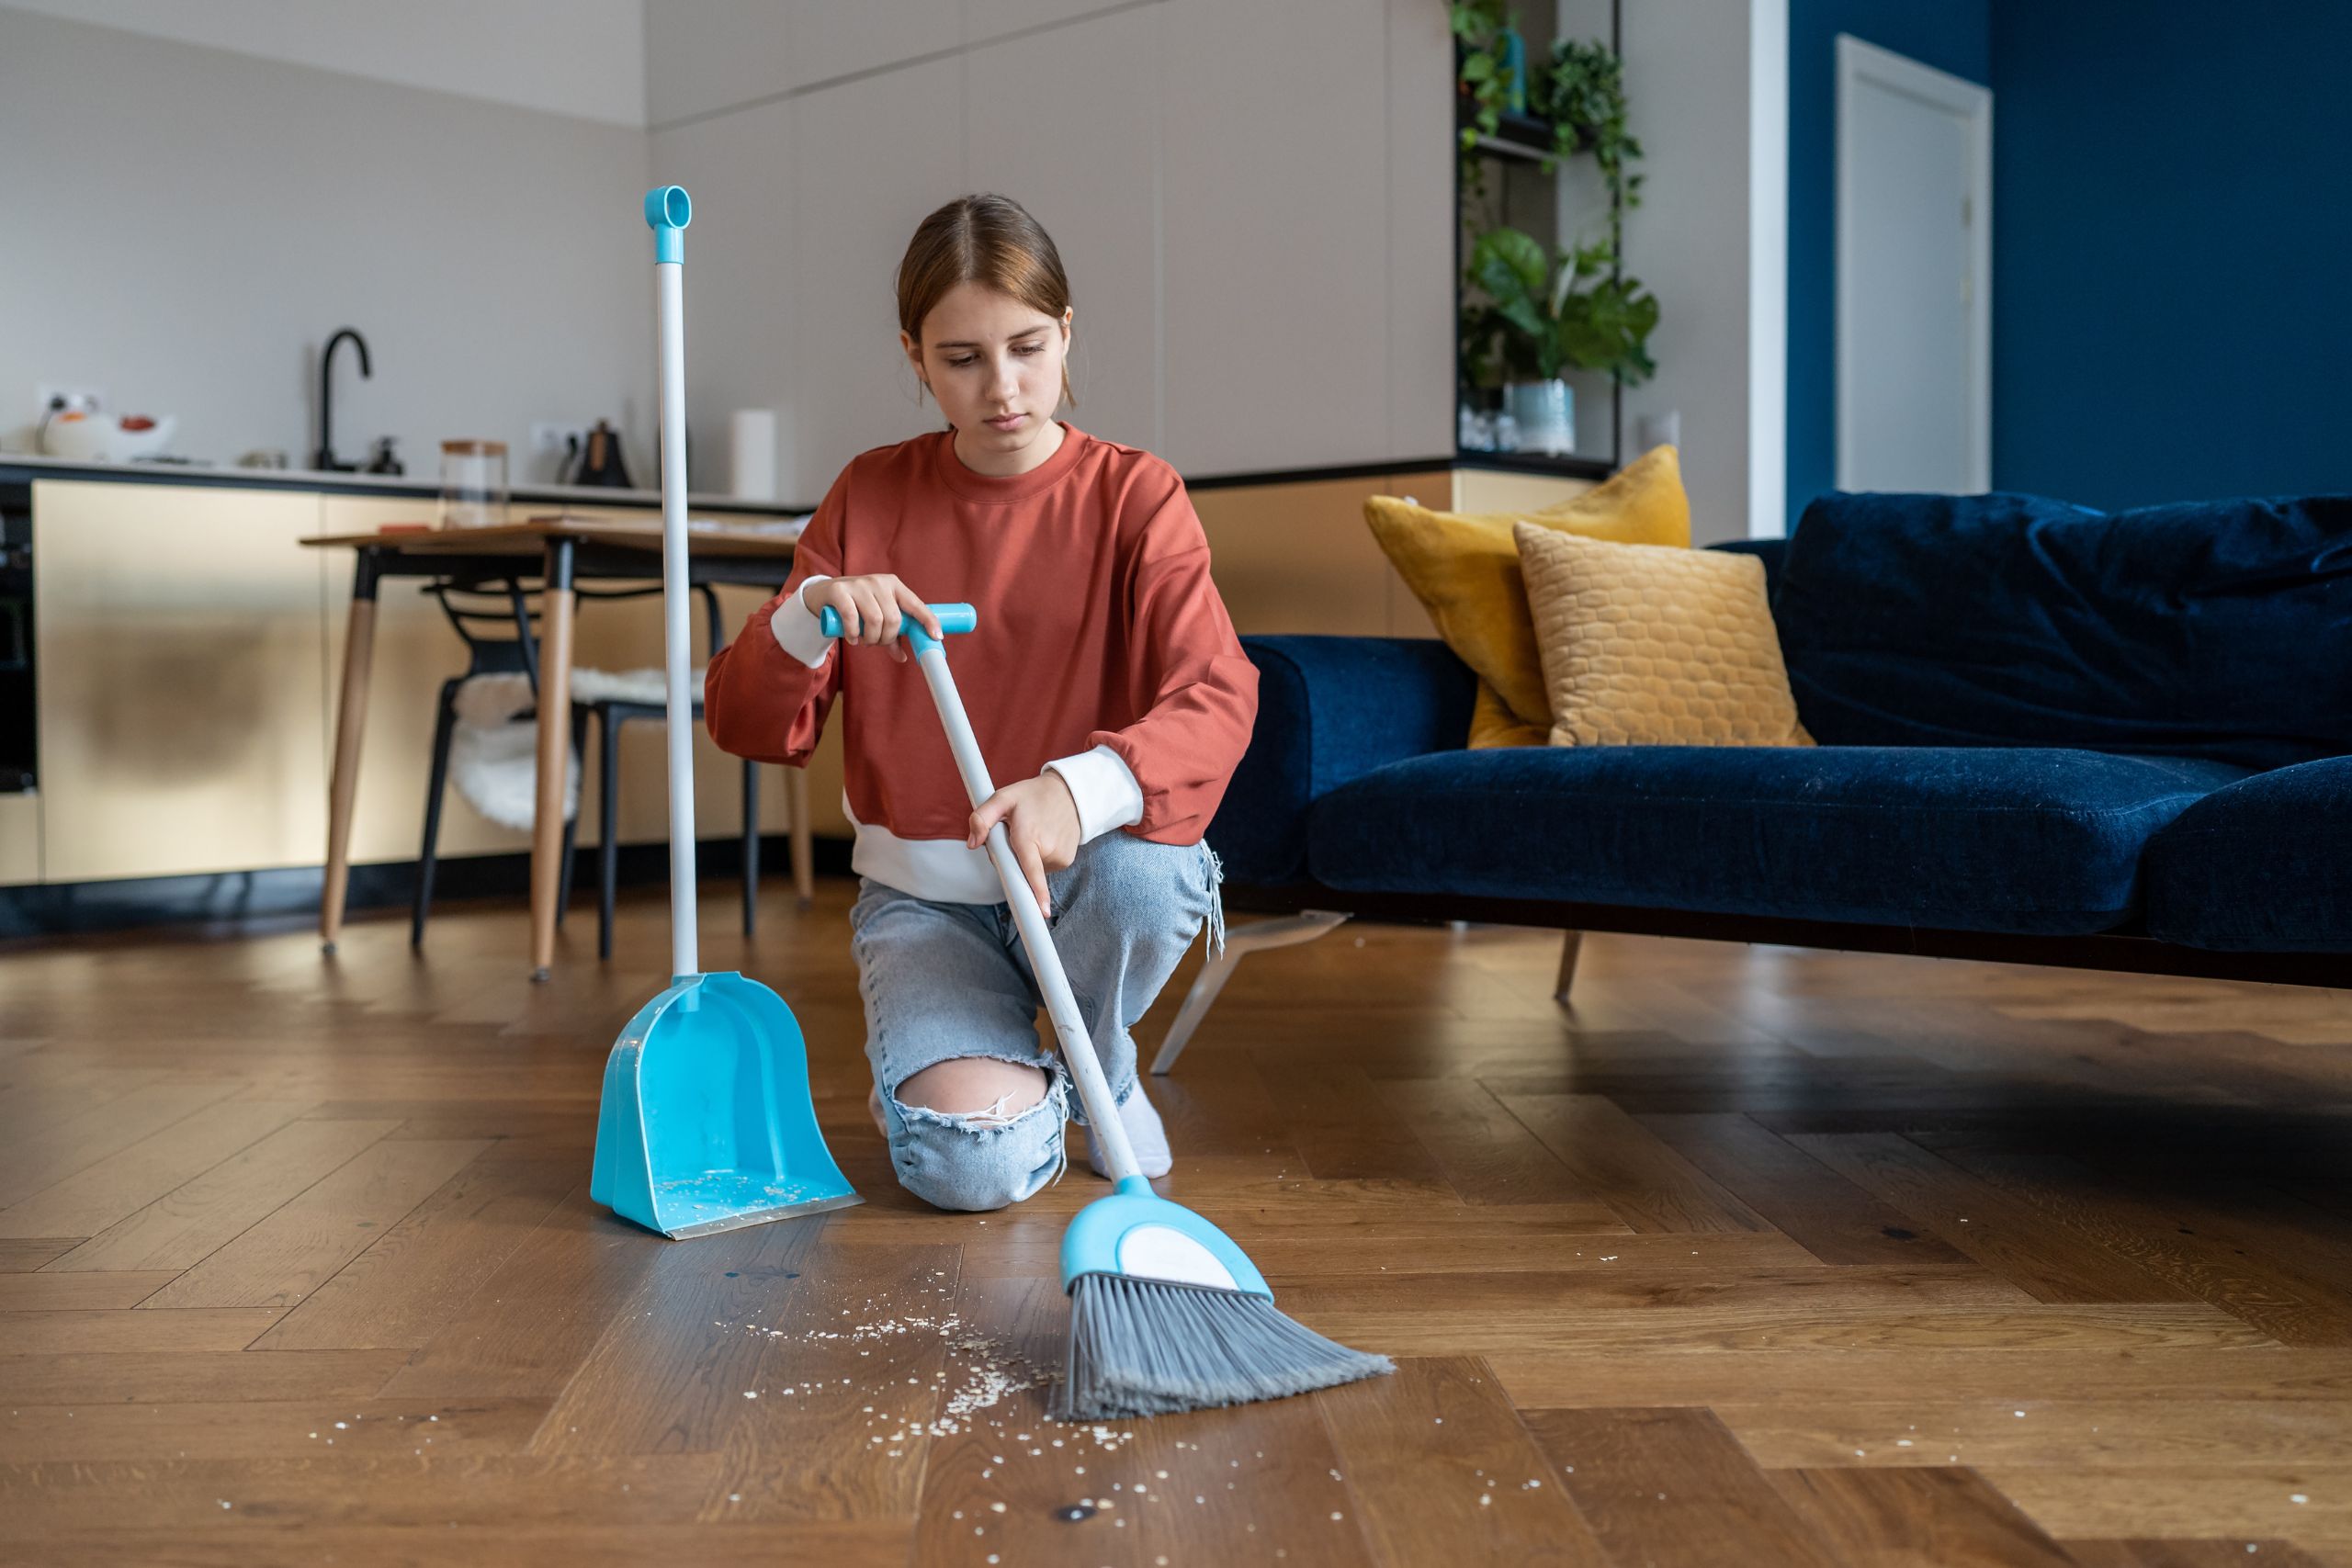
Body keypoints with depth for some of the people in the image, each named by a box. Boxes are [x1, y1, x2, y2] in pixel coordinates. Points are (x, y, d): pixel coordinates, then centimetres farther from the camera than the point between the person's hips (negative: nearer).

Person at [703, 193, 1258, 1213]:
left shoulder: (1132, 496, -7)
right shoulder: (870, 497, 0)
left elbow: (1217, 701, -23)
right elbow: (747, 727, -3)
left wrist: (1078, 790, -43)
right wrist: (812, 613, -26)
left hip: (1080, 874, 0)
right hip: (920, 894, 0)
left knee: (1146, 869, -37)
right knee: (974, 1165, -24)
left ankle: (1101, 1070, -2)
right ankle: (938, 1056, 15)